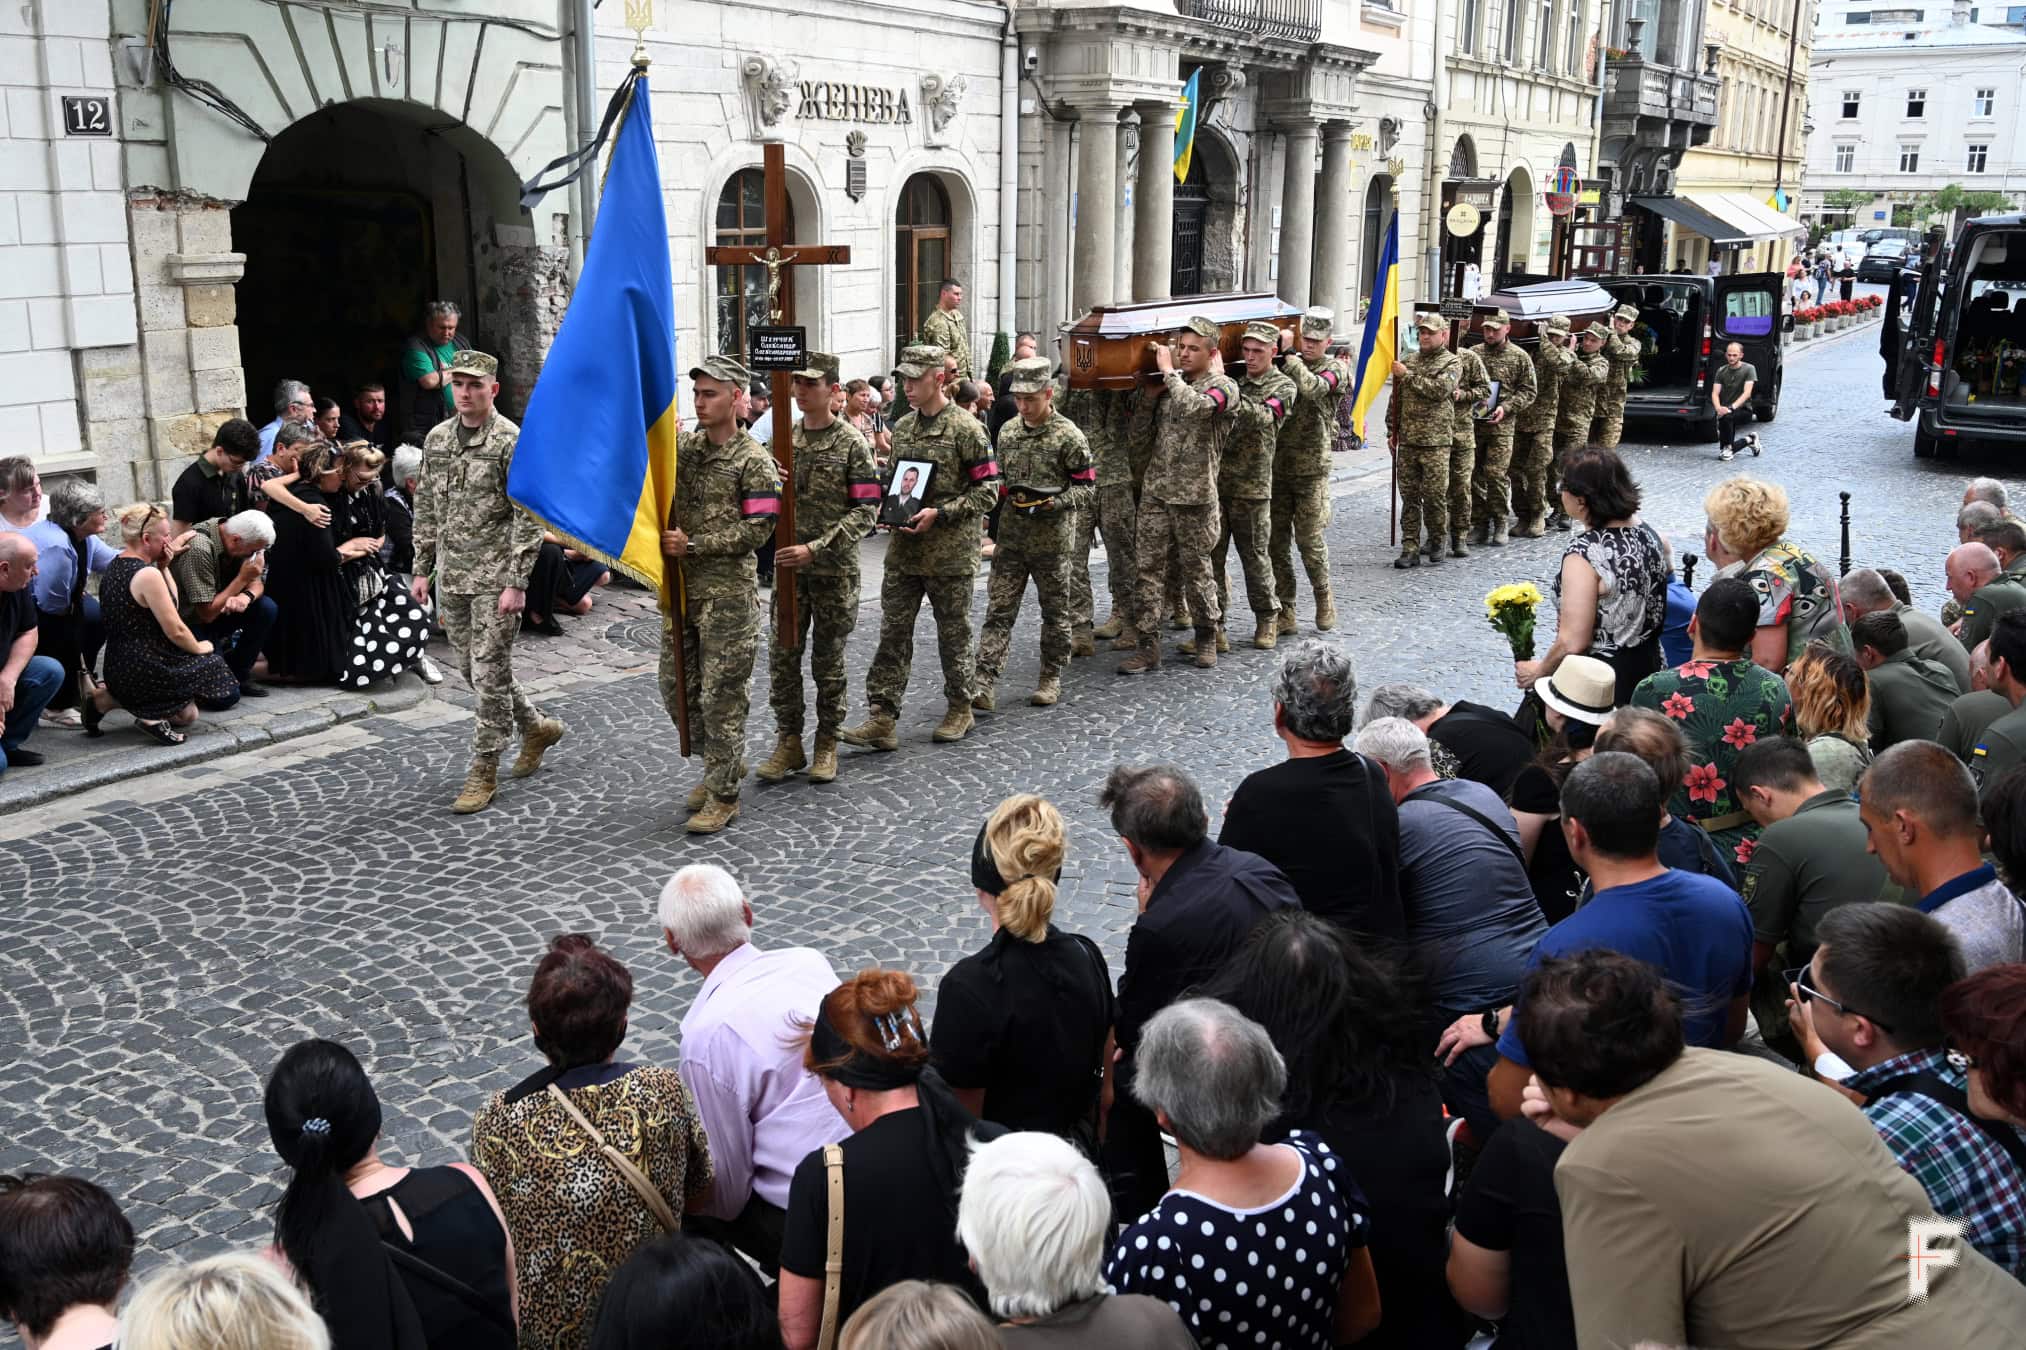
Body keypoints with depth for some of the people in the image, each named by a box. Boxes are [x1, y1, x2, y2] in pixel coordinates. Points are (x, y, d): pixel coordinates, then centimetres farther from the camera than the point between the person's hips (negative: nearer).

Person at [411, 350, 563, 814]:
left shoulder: (511, 441, -11)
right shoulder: (437, 438, 9)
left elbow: (528, 518, -13)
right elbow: (427, 510, 16)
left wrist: (516, 583, -17)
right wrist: (422, 569, 12)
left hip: (495, 578, -7)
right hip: (452, 577, 7)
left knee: (490, 673, -4)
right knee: (472, 669, 14)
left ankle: (483, 772, 6)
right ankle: (536, 726, 35)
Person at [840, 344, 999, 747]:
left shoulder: (966, 429, -9)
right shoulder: (902, 428, 11)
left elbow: (987, 490, -11)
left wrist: (939, 513, -19)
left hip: (950, 552, -6)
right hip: (904, 551, 6)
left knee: (954, 634, 7)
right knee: (893, 633, 2)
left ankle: (959, 710, 23)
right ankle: (881, 719, 3)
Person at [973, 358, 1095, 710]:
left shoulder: (1069, 436, -10)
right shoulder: (1007, 431, 7)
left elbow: (1088, 487, -6)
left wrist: (1056, 502, -22)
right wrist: (1003, 492, -1)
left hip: (1053, 539, -4)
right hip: (1011, 537, 4)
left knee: (1055, 611, 9)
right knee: (998, 610, -2)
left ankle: (1051, 679, 23)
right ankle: (983, 684, -6)